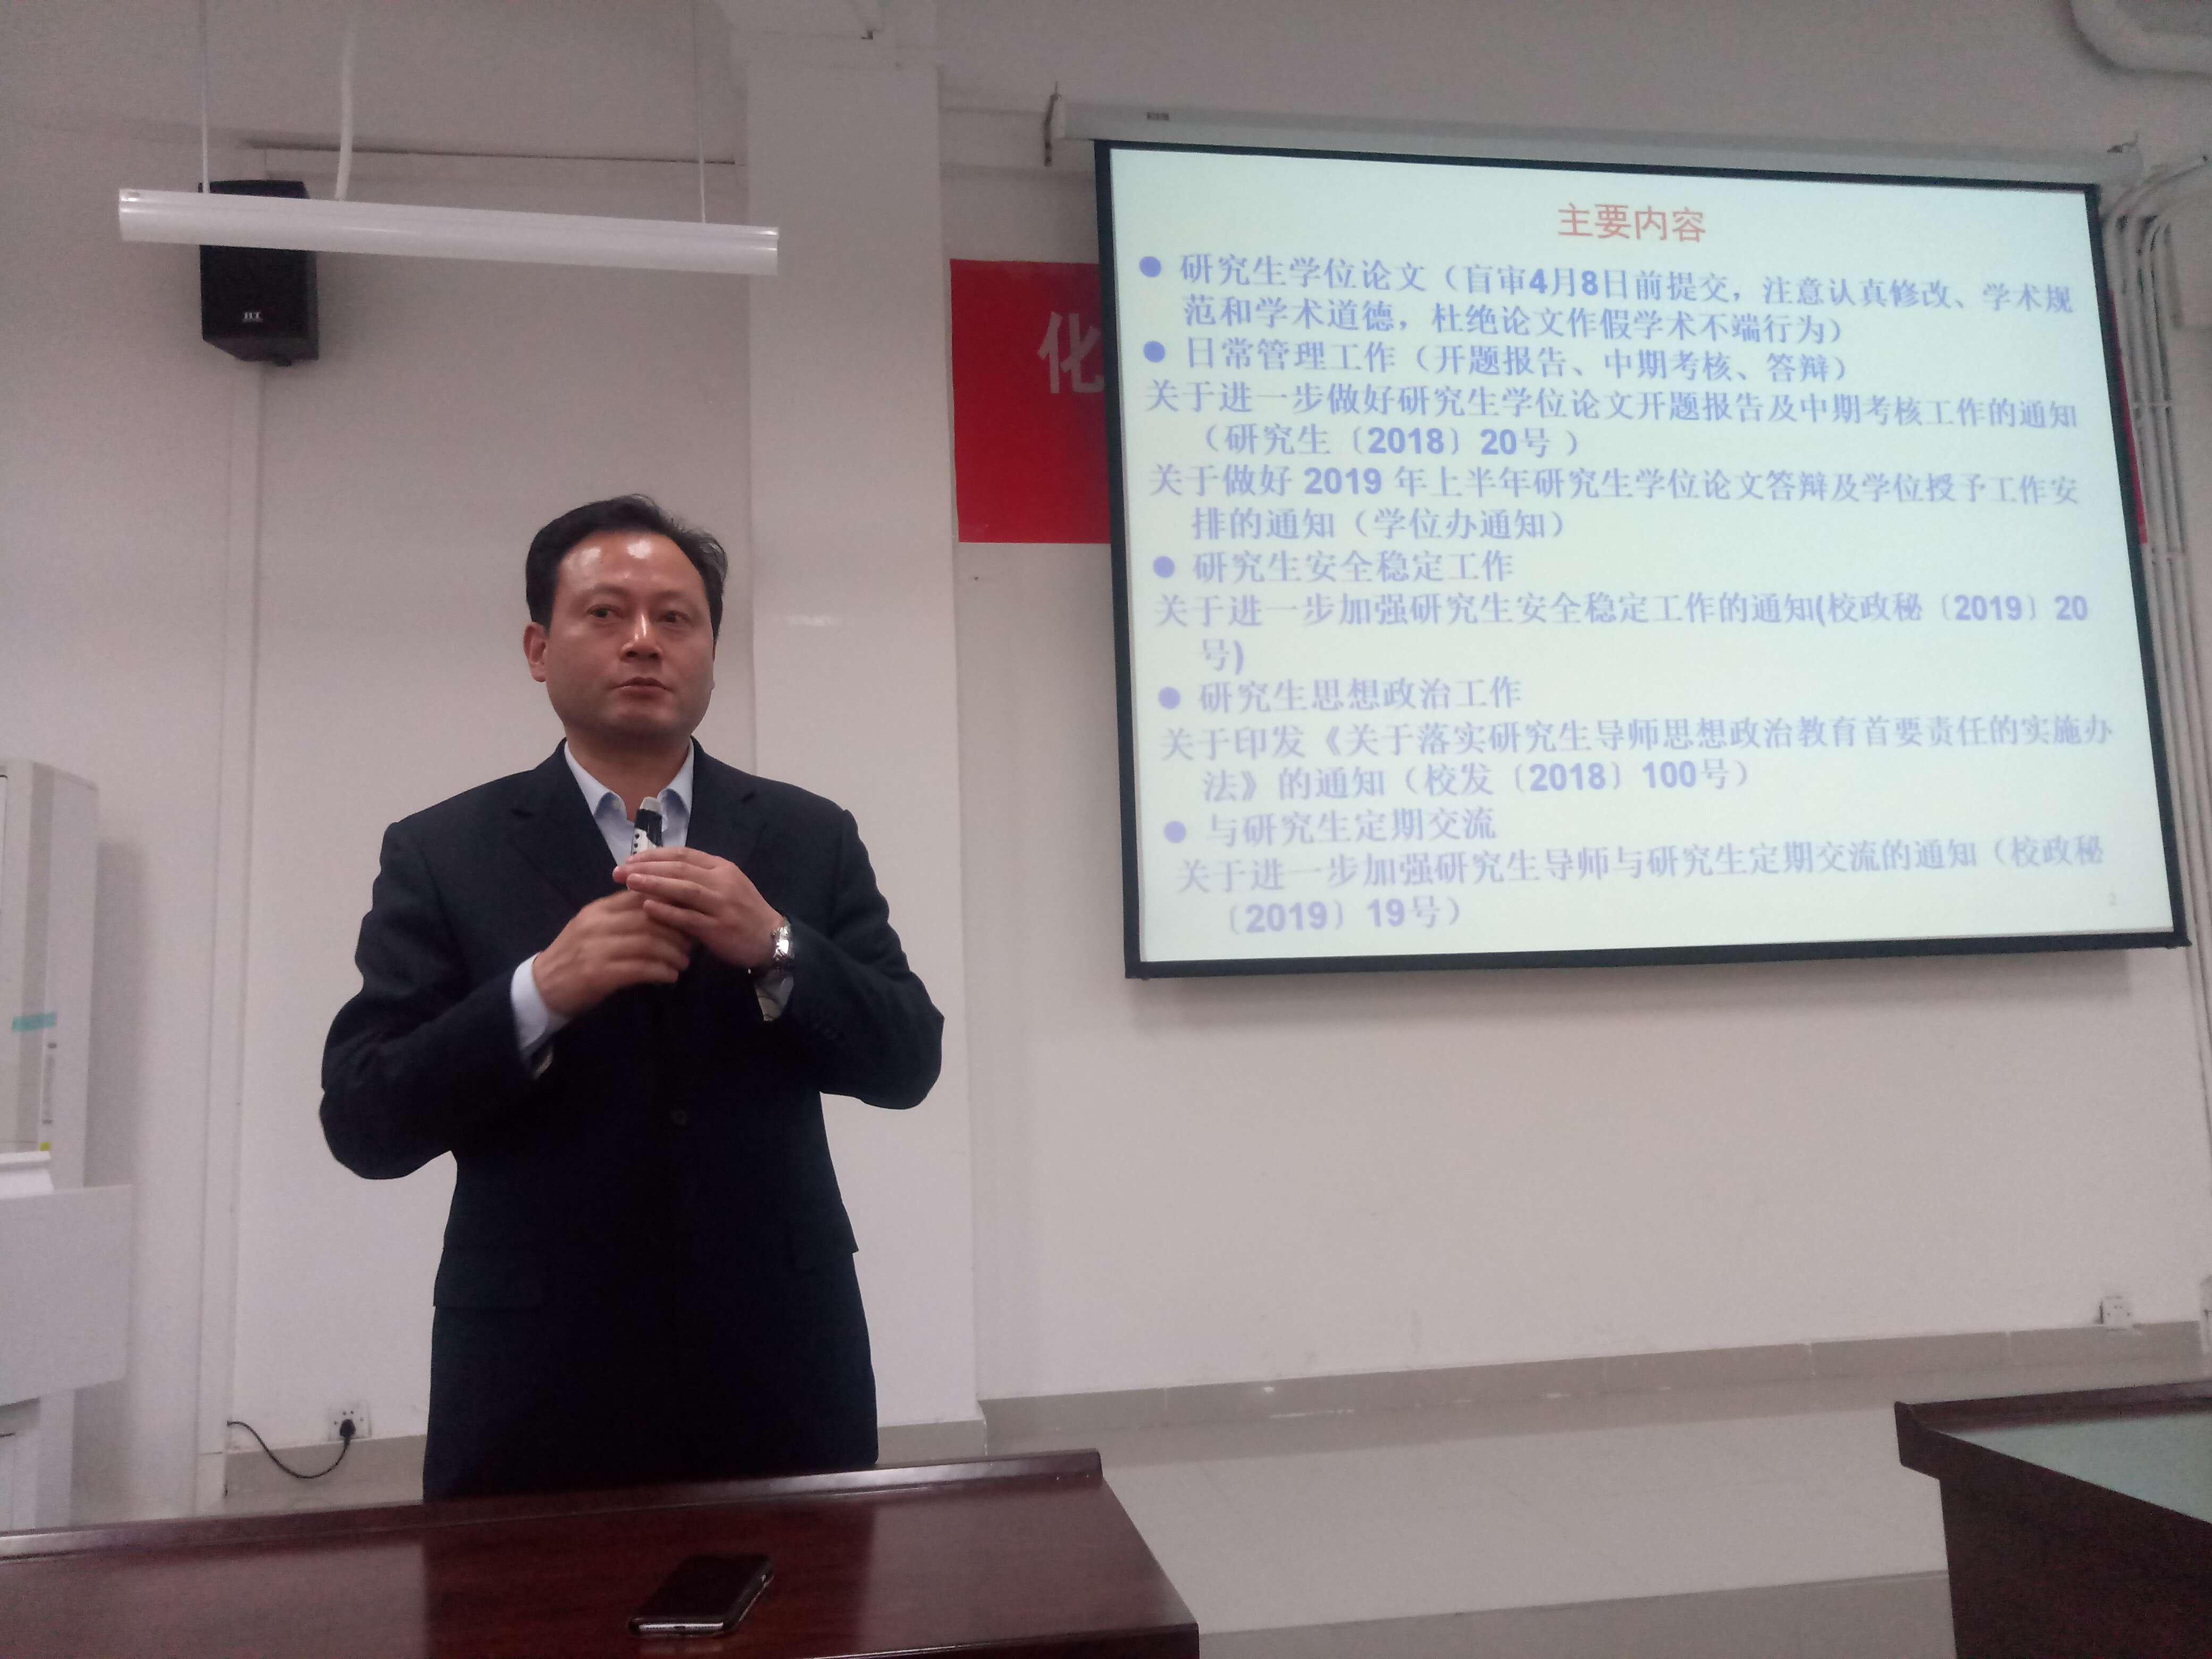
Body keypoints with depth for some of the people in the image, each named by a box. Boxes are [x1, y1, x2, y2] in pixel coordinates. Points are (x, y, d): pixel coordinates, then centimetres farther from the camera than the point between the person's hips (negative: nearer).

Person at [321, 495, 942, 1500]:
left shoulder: (810, 837, 3)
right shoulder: (441, 852, 0)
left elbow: (906, 1062, -1)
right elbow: (362, 1124, -5)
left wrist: (773, 949, -18)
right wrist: (538, 992, -20)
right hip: (536, 1380, -1)